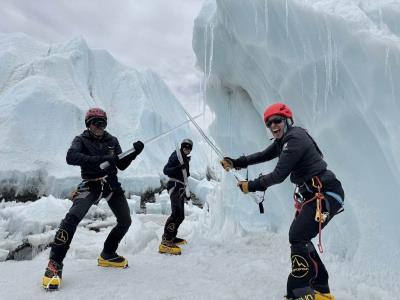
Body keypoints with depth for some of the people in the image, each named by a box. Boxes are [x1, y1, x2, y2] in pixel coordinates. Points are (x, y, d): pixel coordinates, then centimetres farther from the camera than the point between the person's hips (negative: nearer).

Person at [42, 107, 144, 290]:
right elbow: (71, 157, -23)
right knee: (73, 218, -26)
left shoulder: (112, 141, 9)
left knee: (125, 221, 4)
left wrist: (134, 153, -9)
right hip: (90, 184, -4)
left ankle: (107, 255, 25)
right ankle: (55, 264, -12)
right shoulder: (81, 140, -1)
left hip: (111, 184, 4)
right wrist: (98, 159, -35)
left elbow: (122, 166, 8)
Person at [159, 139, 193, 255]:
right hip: (174, 186, -10)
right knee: (177, 213, -25)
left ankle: (171, 237, 27)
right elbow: (166, 170, -13)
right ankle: (165, 243, -30)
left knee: (181, 215, 14)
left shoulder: (185, 159, 22)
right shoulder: (176, 155, -4)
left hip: (180, 188, 10)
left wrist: (186, 193, 25)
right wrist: (178, 168, -29)